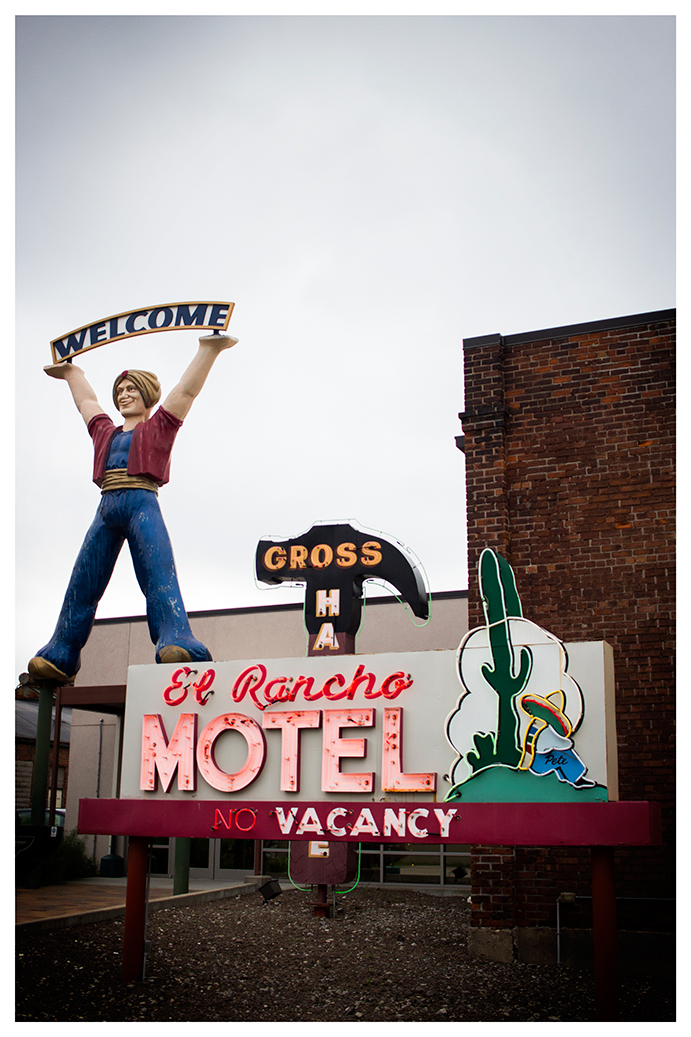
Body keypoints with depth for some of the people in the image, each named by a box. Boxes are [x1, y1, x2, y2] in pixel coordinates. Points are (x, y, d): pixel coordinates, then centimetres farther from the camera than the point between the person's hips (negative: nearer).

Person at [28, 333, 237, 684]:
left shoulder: (158, 427, 13)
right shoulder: (106, 432, 27)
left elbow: (186, 391, 9)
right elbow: (87, 401, 44)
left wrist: (208, 350, 7)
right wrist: (72, 373, 57)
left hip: (142, 504, -5)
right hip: (106, 509, 5)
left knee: (159, 574, -22)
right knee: (82, 583, 0)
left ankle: (178, 645, -37)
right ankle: (60, 658, 2)